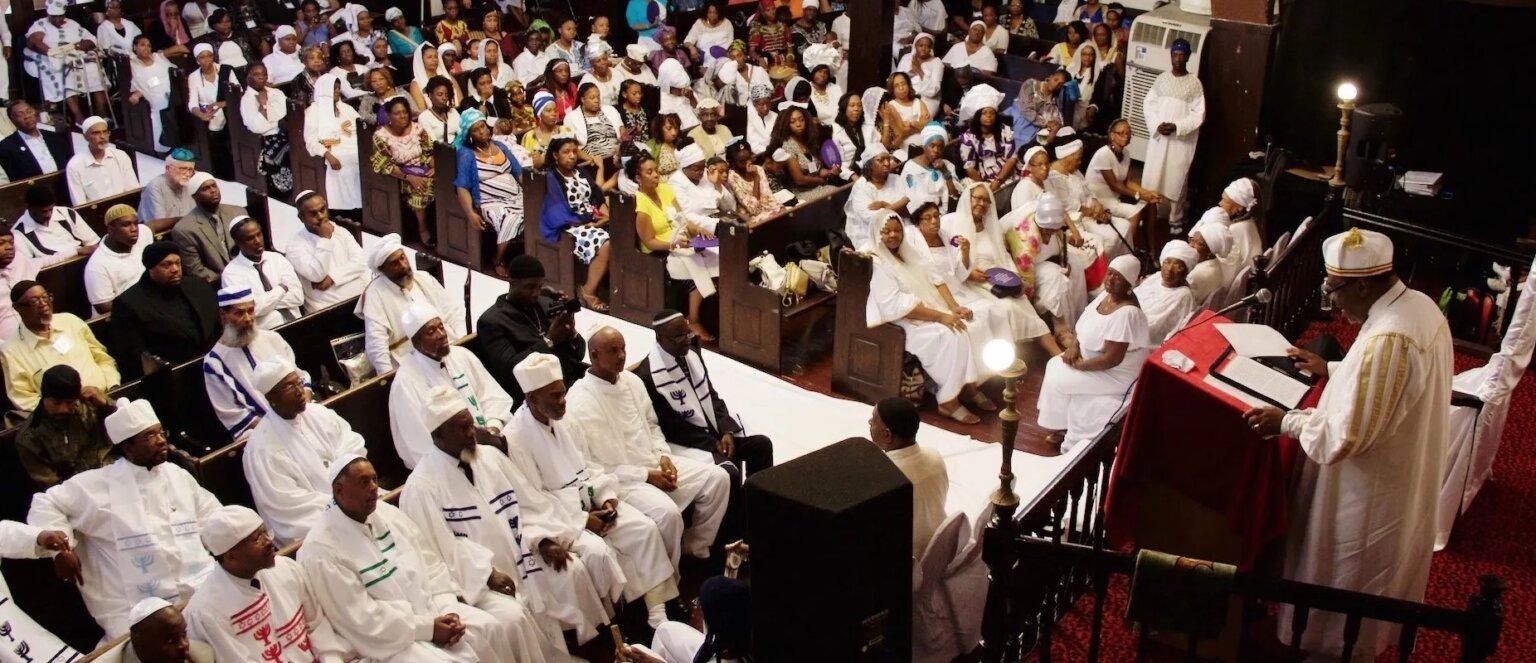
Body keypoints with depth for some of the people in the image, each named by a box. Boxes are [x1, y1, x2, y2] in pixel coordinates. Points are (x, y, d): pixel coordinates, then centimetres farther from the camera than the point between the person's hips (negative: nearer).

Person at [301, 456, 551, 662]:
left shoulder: (386, 512, 5)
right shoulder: (321, 551, -16)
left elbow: (429, 562, 8)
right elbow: (361, 619, -19)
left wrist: (448, 610, -7)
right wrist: (427, 628, -19)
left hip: (431, 608, 7)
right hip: (386, 636, -7)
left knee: (511, 617, -6)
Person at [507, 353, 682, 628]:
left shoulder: (563, 420, 6)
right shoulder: (516, 438, -17)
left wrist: (606, 497, -5)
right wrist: (583, 519, -20)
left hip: (591, 499, 7)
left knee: (646, 529, -12)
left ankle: (657, 612, -8)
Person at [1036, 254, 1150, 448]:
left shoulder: (1126, 313, -32)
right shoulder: (1106, 294, -4)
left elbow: (1112, 359, -31)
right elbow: (1082, 322, 9)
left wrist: (1080, 365, -19)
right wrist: (1073, 345, -9)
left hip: (1116, 374, -9)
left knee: (1058, 380, -9)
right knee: (1054, 365, 6)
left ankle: (1062, 429, 14)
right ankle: (1060, 423, 17)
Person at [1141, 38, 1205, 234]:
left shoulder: (1194, 83, -5)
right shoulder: (1161, 78, 5)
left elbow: (1199, 115, -8)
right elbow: (1148, 104, 5)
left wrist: (1177, 127, -18)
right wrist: (1157, 124, -11)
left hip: (1182, 140, -3)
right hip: (1158, 136, 3)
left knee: (1176, 181, 2)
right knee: (1151, 179, 4)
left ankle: (1175, 220, 14)